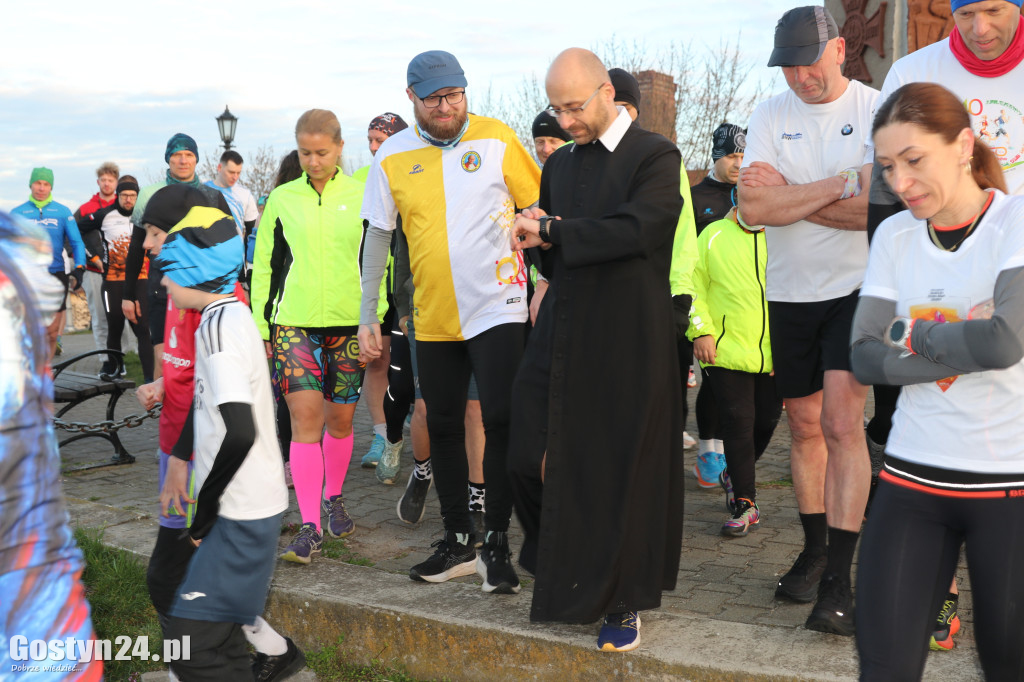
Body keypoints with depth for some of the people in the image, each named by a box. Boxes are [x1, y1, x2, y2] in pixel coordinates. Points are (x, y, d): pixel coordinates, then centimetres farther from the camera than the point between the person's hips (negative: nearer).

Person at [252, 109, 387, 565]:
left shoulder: (362, 195, 4)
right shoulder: (282, 198, 7)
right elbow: (264, 266, 11)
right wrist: (261, 329, 7)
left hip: (348, 323, 0)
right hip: (293, 323, 0)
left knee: (340, 418, 9)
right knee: (305, 418, -8)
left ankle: (333, 498, 33)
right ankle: (310, 527, -5)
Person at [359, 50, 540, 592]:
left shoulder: (496, 139, -4)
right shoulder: (392, 157, 2)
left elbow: (539, 209, 2)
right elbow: (377, 237, 8)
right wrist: (368, 317, 7)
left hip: (497, 307, -3)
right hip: (433, 317, 3)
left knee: (501, 421, -7)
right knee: (443, 427, 10)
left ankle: (497, 544, 6)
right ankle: (457, 542, 24)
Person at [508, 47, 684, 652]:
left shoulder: (656, 157, -5)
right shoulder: (560, 164, 16)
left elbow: (636, 229, -21)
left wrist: (551, 233, -12)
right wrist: (545, 243, -6)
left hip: (627, 340, -5)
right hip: (561, 337, 6)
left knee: (624, 473, 3)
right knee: (532, 460, 2)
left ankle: (623, 602, 20)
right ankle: (568, 571, 28)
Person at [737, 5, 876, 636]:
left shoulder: (876, 109, -5)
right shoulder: (770, 117, 3)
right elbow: (753, 210, -12)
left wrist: (788, 197, -14)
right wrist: (844, 183, -15)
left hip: (857, 288, -3)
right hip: (790, 293, 4)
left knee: (842, 422, -13)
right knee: (804, 425, 11)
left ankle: (839, 580, -8)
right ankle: (815, 549, 26)